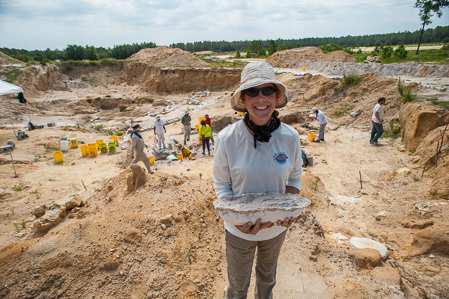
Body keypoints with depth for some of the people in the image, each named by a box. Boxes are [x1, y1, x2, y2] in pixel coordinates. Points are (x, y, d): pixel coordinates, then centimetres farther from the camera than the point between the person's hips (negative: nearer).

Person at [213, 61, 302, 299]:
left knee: (268, 277, 32)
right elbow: (221, 184, -10)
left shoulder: (290, 137, -15)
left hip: (277, 228, 3)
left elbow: (294, 177, -1)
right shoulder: (227, 138, -22)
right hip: (239, 230, -2)